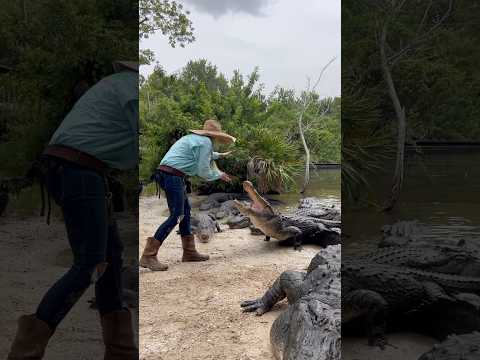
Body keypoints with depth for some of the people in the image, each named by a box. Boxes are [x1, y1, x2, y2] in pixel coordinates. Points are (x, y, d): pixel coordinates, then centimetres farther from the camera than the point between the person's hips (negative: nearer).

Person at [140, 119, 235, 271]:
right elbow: (203, 171, -9)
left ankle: (189, 252, 22)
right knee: (176, 215, -11)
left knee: (185, 210, 15)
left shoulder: (194, 138, 22)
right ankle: (148, 256, -12)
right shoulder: (205, 142, -8)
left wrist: (219, 155, 59)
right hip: (173, 175, -10)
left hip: (164, 173, 10)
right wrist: (219, 175, 9)